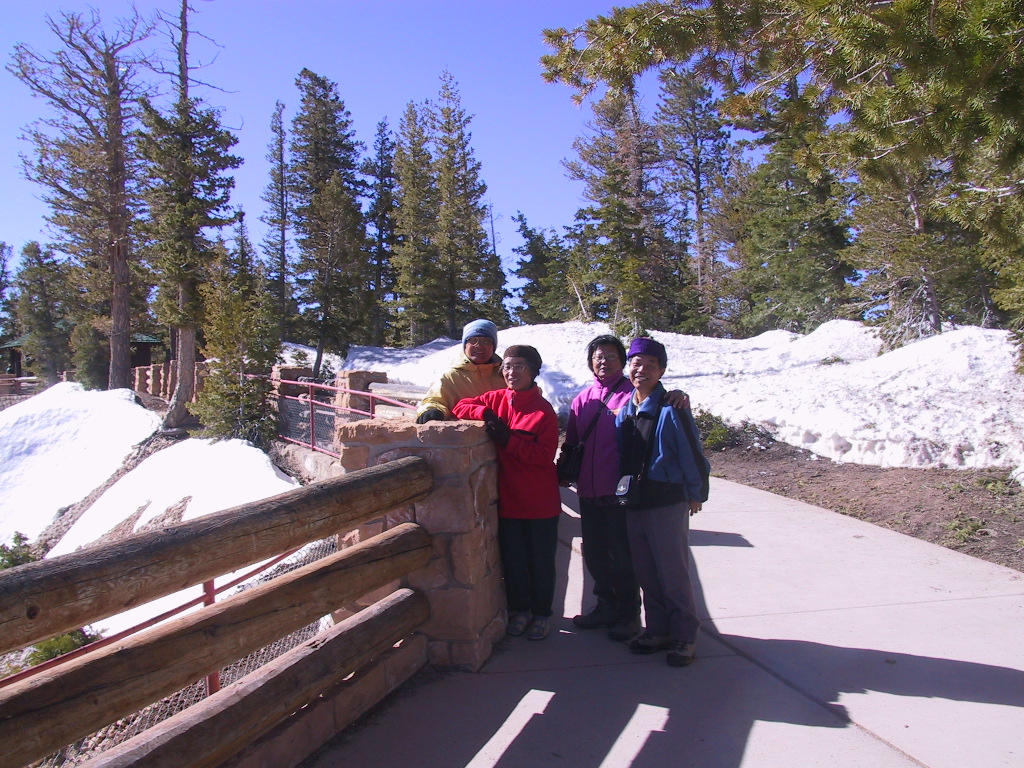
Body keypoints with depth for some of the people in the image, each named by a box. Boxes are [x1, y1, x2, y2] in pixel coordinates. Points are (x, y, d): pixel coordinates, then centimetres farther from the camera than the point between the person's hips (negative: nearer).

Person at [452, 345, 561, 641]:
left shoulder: (544, 411, -11)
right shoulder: (497, 399, 2)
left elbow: (545, 455, -18)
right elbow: (461, 407, 7)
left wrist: (508, 439, -25)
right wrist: (484, 412, -12)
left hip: (540, 503, -4)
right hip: (508, 498, 4)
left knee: (541, 561, 10)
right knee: (513, 559, 14)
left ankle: (541, 613, 28)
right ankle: (519, 609, 33)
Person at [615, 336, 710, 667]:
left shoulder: (671, 409, -13)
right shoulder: (623, 410, 6)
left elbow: (692, 454, -9)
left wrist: (696, 495, -5)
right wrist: (622, 491, 13)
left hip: (667, 504, -6)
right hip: (633, 503, 6)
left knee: (673, 573, 3)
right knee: (646, 574, 15)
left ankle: (684, 636, 20)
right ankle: (658, 630, 30)